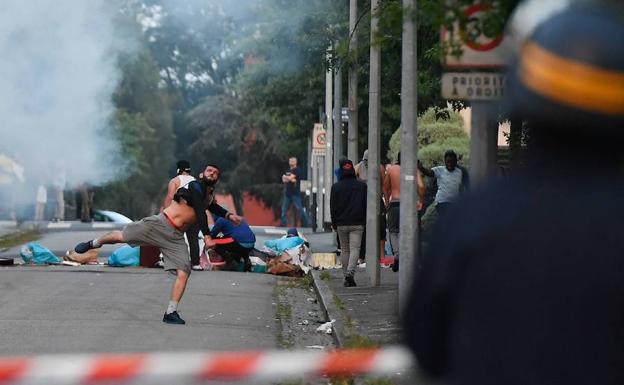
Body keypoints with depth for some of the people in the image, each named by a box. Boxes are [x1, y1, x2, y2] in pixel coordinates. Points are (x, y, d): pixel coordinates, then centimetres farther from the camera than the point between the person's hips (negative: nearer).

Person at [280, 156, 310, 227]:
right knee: (284, 209, 5)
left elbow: (291, 177, -16)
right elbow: (283, 180, 5)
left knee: (299, 209, -7)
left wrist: (286, 177, 3)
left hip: (295, 193, -7)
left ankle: (307, 223, -3)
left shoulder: (297, 170, -5)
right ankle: (282, 224, 9)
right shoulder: (287, 170, 16)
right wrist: (290, 179, -12)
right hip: (287, 193, 7)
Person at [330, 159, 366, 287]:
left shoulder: (336, 187, 1)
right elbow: (366, 205, 4)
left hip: (341, 224, 1)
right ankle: (350, 273, -25)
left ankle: (346, 276, 13)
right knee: (355, 249, -6)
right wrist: (365, 221, 11)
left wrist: (334, 223, 11)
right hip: (357, 223, -1)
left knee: (344, 250, 12)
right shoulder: (362, 186, 1)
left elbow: (333, 207, 3)